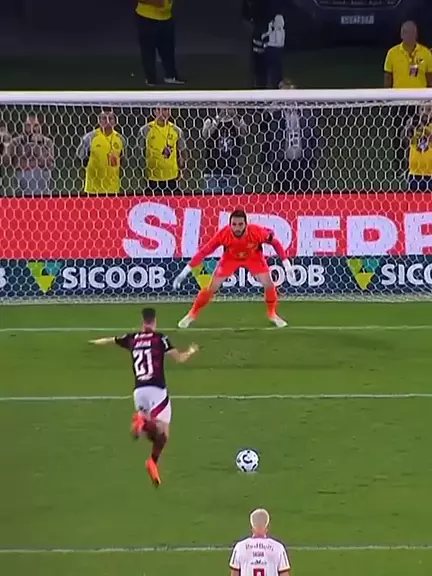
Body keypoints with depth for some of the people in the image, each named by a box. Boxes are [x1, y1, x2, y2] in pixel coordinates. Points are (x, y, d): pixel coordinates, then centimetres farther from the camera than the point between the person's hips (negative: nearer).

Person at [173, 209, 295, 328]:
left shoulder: (257, 232, -37)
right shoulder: (223, 234, -36)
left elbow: (275, 242, -18)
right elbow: (204, 251, -29)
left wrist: (287, 264, -15)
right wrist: (184, 272, -30)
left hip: (254, 258, 0)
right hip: (230, 258, 0)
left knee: (268, 284, -13)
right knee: (212, 287, -6)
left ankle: (272, 314, 14)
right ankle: (192, 315, 16)